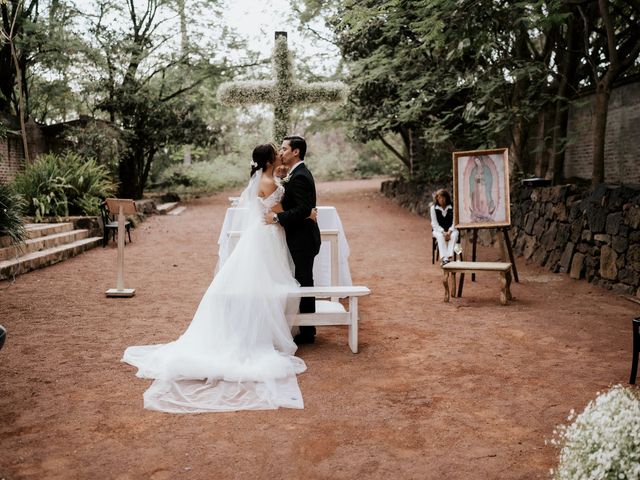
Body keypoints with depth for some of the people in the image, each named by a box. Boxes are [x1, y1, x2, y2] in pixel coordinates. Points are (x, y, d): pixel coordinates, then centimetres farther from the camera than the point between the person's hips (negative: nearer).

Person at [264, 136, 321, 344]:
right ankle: (306, 328, 26)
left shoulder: (299, 177, -19)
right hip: (300, 237, 10)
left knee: (304, 282, -2)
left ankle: (307, 333, 8)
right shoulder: (298, 174, 14)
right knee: (303, 282, 16)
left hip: (303, 239, -10)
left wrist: (277, 217, -22)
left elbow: (303, 210, -26)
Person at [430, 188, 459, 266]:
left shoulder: (452, 207, -6)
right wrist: (443, 232, -20)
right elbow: (435, 224, -6)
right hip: (438, 230, 0)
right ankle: (444, 259, -42)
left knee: (454, 235, -33)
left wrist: (449, 232, -22)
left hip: (450, 229, 0)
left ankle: (449, 256, -40)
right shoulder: (434, 208, -5)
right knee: (440, 236, -34)